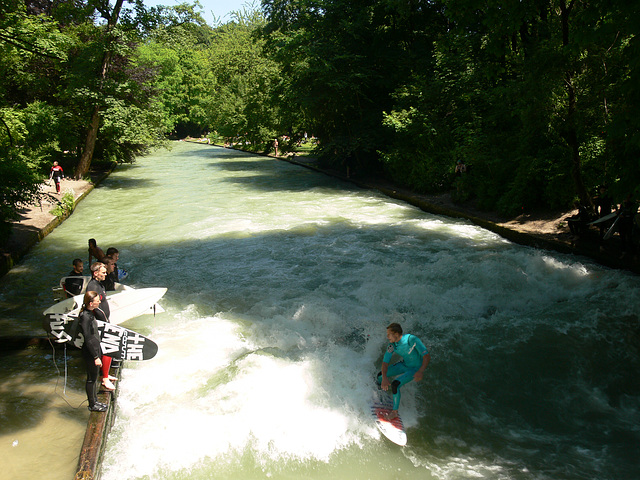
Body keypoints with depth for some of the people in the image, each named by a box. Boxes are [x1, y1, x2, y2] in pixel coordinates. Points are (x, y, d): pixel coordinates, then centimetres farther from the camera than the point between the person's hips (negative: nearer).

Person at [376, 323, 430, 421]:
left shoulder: (412, 340, -32)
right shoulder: (392, 345, -15)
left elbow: (427, 356, -33)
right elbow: (385, 362, -12)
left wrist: (420, 371, -48)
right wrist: (384, 378, -29)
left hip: (415, 369, -6)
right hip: (404, 365, 6)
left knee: (395, 385, -24)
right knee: (380, 375, 0)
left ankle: (395, 411, -5)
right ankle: (380, 384, 37)